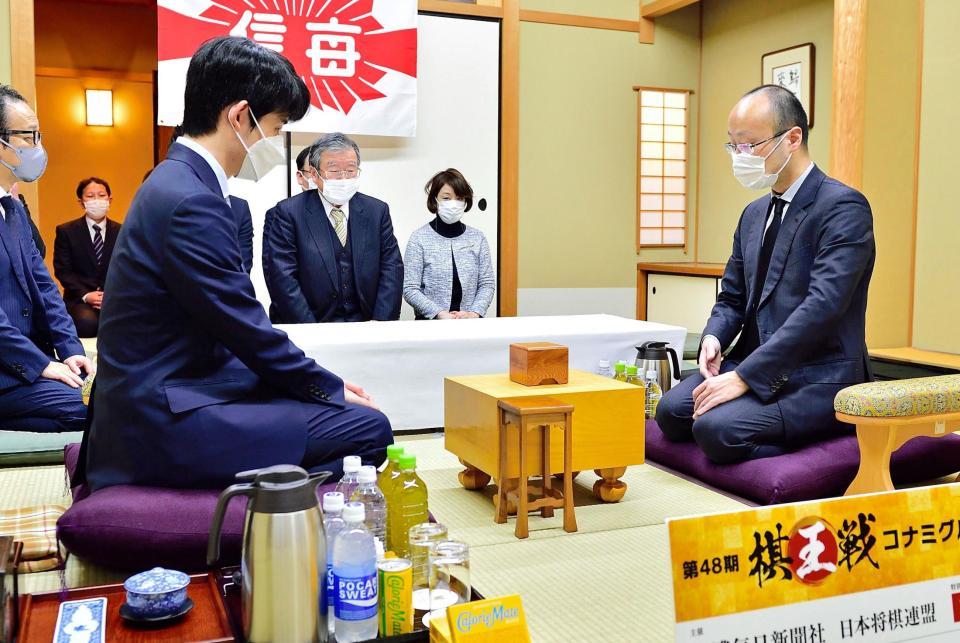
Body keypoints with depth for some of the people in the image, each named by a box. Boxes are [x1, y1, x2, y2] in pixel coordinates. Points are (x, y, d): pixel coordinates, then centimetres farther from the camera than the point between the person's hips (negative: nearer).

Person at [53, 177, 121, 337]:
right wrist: (85, 295, -15)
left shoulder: (121, 232, 11)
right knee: (87, 322, -36)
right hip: (80, 299, -1)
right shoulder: (66, 231, 6)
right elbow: (63, 270, 0)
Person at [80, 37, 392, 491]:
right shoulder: (191, 202, -22)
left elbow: (236, 325, 12)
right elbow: (250, 333, -17)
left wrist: (326, 383, 9)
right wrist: (333, 390, -3)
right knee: (369, 428, -14)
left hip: (159, 395, 10)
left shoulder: (178, 182, 10)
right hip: (165, 423, -10)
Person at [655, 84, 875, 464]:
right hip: (755, 365, 7)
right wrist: (713, 338, -4)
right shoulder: (754, 214, 14)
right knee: (671, 411, -14)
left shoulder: (844, 207, -12)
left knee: (715, 427, -26)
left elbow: (822, 306, -22)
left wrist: (743, 376, -24)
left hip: (819, 379, -7)